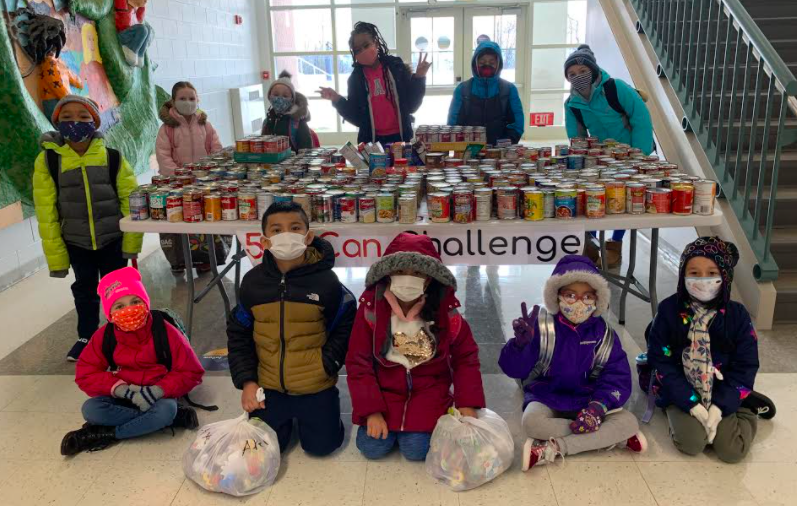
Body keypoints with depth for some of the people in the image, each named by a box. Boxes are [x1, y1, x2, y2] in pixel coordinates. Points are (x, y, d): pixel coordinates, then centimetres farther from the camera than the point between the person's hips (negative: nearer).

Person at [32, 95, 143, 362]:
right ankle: (86, 337, 35)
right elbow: (46, 210, -8)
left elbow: (130, 200, -6)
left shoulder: (113, 158, -11)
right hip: (75, 242, 1)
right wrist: (55, 254, -8)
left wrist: (132, 240, -10)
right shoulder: (47, 161, -10)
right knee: (84, 289, 17)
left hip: (113, 238, -1)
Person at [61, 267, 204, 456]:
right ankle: (175, 417, -25)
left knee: (166, 410, -36)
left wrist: (158, 390, -27)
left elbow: (191, 373, -13)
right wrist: (121, 389, -21)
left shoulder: (164, 332, -16)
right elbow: (85, 374, -5)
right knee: (90, 409, -26)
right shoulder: (104, 336, -8)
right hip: (122, 397, 4)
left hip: (158, 396, -3)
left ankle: (107, 434, -18)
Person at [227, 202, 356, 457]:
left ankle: (319, 409, 33)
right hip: (268, 386, 2)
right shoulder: (253, 281, -6)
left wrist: (327, 364, -14)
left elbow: (345, 328, -3)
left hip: (315, 386, -2)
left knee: (321, 445, 3)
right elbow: (238, 334, 4)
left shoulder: (326, 281, -14)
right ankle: (287, 416, 35)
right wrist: (246, 381, -3)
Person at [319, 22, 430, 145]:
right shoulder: (356, 78, 1)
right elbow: (356, 118, 0)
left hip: (400, 138, 0)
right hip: (371, 141, 0)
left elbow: (411, 105, -1)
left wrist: (419, 78, -11)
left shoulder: (396, 67, -1)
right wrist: (337, 100, -12)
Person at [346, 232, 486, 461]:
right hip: (385, 391, 1)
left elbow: (465, 358, -1)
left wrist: (467, 403, -10)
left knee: (416, 450, -16)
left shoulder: (445, 312, -11)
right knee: (372, 448, -12)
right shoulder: (371, 309, -13)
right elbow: (358, 363, -9)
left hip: (429, 392, 0)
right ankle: (385, 421, 20)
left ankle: (423, 425, 17)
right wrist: (371, 411, -14)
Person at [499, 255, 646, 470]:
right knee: (532, 422, -36)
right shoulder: (542, 326, -10)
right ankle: (615, 438, -23)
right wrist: (521, 343, -39)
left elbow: (618, 376, -6)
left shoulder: (603, 333, 0)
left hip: (585, 401, 3)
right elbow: (514, 369, -16)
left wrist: (599, 405, -24)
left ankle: (552, 449, -26)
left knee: (629, 422, -22)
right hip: (546, 398, -2)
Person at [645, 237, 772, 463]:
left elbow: (745, 367, -5)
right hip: (682, 394, -1)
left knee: (732, 450, -12)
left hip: (721, 394, 2)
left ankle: (746, 407, 18)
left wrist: (719, 406, -16)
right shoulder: (669, 310, -11)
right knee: (691, 442, -23)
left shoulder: (737, 315, -7)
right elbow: (661, 363, -11)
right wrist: (692, 404, -18)